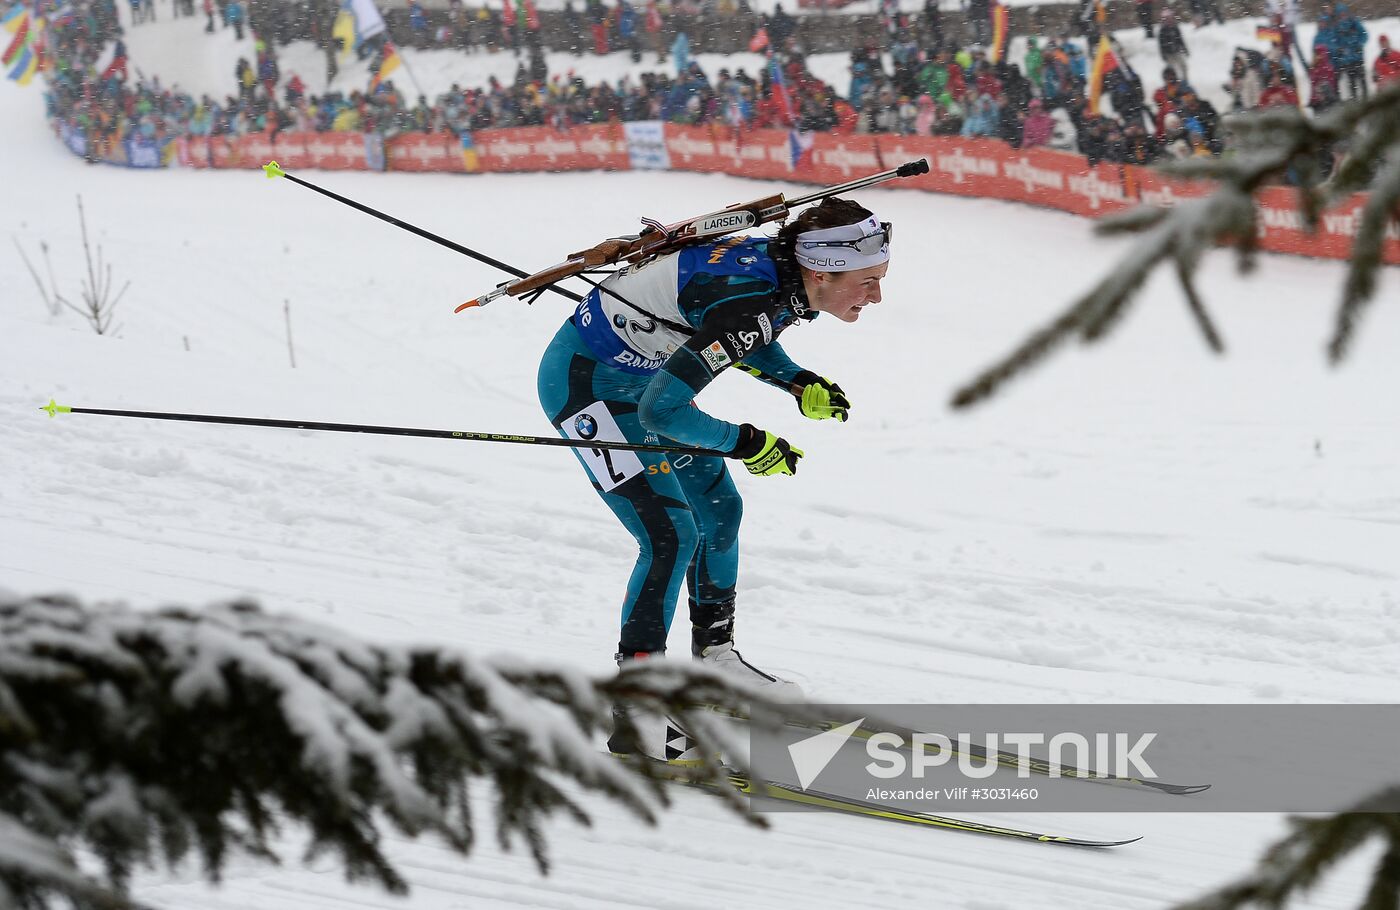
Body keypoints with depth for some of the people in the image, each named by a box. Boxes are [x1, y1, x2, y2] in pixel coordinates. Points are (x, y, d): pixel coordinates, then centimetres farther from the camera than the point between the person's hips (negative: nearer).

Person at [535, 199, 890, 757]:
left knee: (720, 513, 15)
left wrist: (798, 384, -1)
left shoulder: (788, 272, -8)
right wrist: (746, 444, -23)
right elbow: (659, 412, -34)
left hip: (643, 372, 10)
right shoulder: (750, 304, -34)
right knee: (671, 536, -16)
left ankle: (714, 658, 34)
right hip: (585, 383, -10)